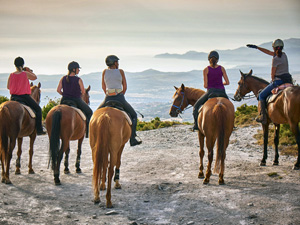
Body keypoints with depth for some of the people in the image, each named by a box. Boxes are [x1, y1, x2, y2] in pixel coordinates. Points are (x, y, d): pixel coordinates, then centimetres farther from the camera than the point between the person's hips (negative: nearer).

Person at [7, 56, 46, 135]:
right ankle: (39, 130, 3)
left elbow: (8, 87, 9)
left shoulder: (11, 75, -1)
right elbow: (35, 77, 8)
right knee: (38, 109, 10)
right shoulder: (26, 74, -10)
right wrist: (30, 71, 20)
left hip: (13, 97, 4)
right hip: (25, 97, -4)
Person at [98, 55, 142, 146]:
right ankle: (132, 139, 4)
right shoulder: (120, 71, 3)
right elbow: (125, 87, 4)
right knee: (133, 116, 15)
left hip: (108, 98, 2)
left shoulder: (105, 72, 9)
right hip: (119, 97, -2)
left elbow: (103, 87, 14)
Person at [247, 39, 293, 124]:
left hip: (278, 81, -8)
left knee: (261, 95, 5)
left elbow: (272, 74, -7)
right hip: (288, 81, 8)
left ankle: (263, 116, -5)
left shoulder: (275, 59, -14)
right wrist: (256, 47, 28)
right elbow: (268, 52, 24)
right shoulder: (284, 55, 12)